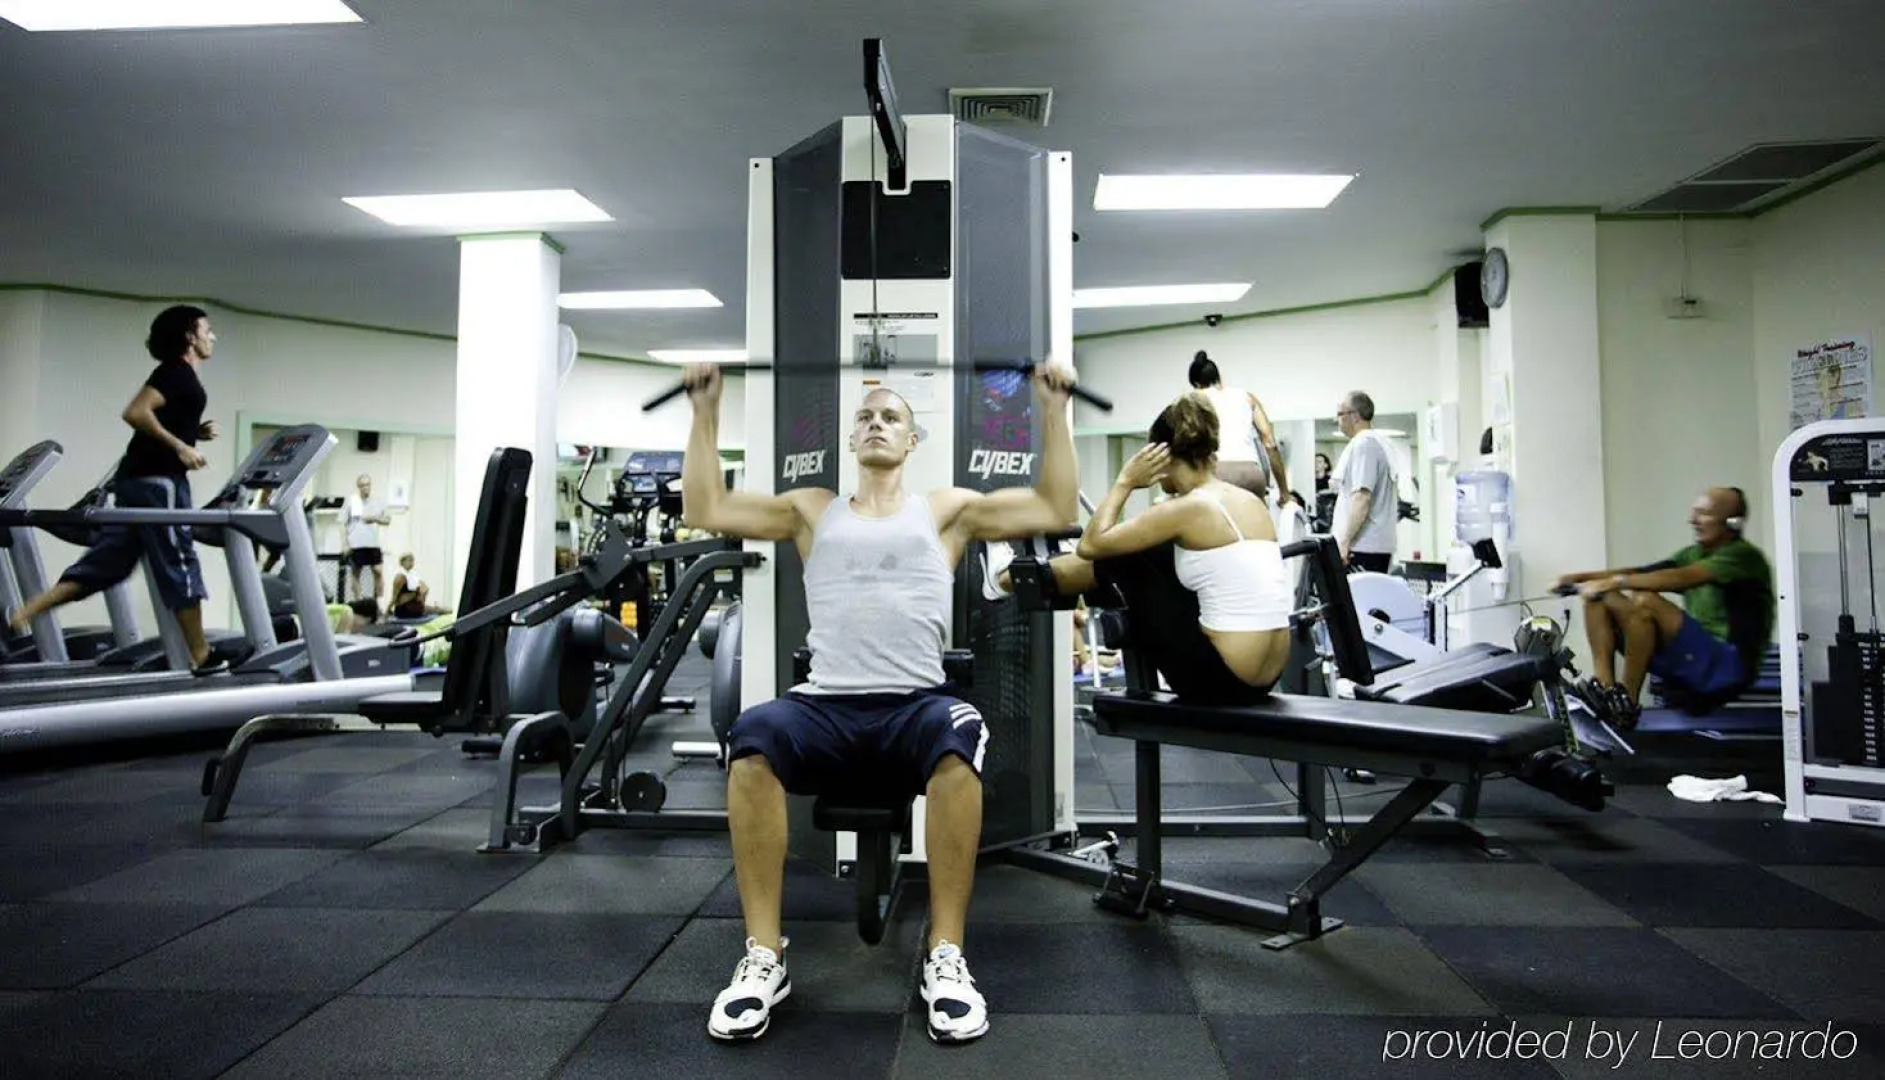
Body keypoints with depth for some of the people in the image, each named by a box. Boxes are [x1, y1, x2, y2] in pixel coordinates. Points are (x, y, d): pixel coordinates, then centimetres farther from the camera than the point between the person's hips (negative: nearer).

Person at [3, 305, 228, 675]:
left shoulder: (179, 375, 19)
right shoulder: (176, 371, -9)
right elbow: (135, 413, -21)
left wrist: (195, 432, 11)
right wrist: (180, 446, -20)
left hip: (139, 478, 9)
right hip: (157, 479, -9)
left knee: (105, 562, 10)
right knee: (179, 564, -6)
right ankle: (201, 658, -1)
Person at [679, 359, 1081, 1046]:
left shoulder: (946, 509, 19)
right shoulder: (814, 511, 22)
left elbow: (1058, 509, 11)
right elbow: (704, 510, 14)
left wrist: (1053, 412, 8)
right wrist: (706, 410, 11)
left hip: (913, 707, -1)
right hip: (825, 708, 1)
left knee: (959, 735, -38)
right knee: (754, 735, -34)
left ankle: (946, 955, -22)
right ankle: (764, 956, -19)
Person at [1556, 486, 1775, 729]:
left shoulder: (1743, 555, -6)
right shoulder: (1694, 554, 19)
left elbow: (1683, 578, -24)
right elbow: (1642, 572, 6)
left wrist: (1617, 581, -30)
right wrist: (1583, 577, -9)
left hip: (1728, 666, -8)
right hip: (1690, 662, 8)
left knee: (1645, 603, -31)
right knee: (1599, 597, -3)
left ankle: (1626, 704, -23)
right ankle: (1604, 686, -21)